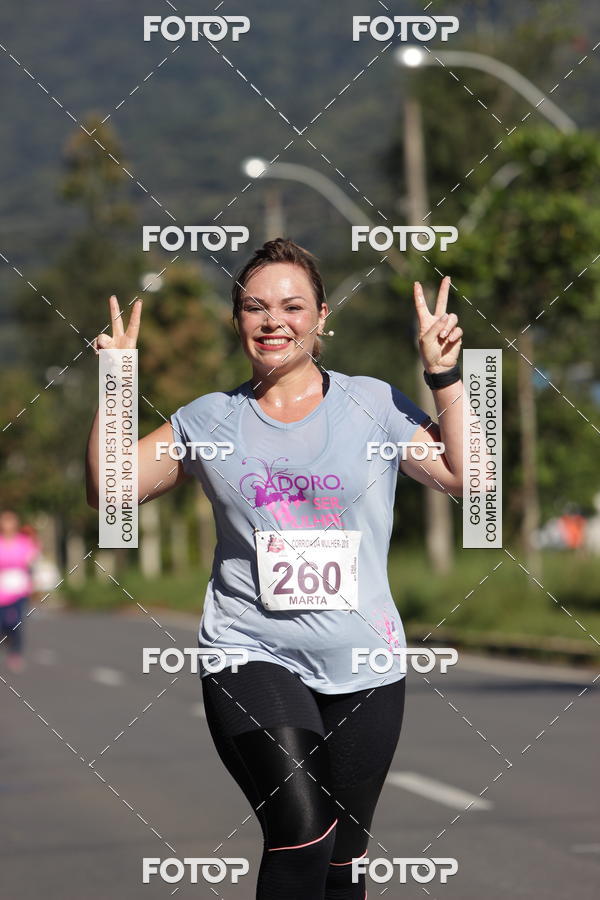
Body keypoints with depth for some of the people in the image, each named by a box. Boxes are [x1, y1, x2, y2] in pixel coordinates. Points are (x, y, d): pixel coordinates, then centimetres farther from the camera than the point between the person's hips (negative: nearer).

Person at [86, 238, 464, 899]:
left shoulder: (373, 404, 6)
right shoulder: (210, 420, 8)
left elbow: (468, 478, 2)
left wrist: (445, 379, -4)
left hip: (362, 667, 1)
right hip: (252, 654, -1)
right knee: (302, 828, -25)